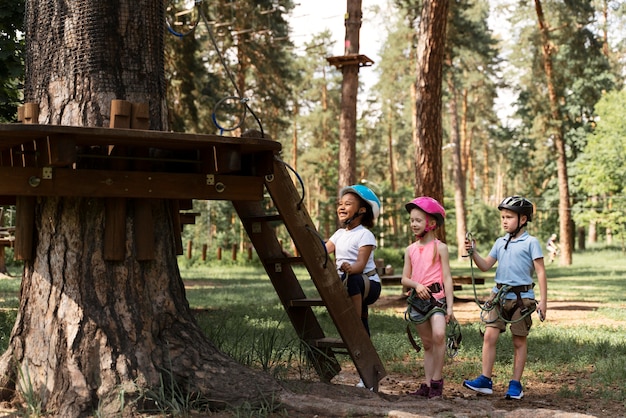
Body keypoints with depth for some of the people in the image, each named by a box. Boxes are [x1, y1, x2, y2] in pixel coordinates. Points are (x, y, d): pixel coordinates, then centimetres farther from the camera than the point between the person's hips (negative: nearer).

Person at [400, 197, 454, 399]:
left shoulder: (440, 247, -2)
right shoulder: (410, 250, 11)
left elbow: (447, 278, -4)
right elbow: (405, 278, 9)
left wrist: (450, 306, -10)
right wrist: (416, 285, -13)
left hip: (437, 296, -5)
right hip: (418, 298, 5)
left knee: (438, 335, -25)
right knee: (427, 344, 10)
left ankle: (437, 380, -15)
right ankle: (427, 384, 15)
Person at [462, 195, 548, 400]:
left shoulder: (531, 242, -4)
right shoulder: (500, 242, 12)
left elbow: (540, 272, -5)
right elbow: (485, 266, 10)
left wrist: (543, 300, -10)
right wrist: (473, 252, -8)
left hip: (522, 297, -4)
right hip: (499, 294, 4)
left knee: (519, 341, 6)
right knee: (489, 335, -5)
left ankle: (515, 383, 14)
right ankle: (485, 380, 0)